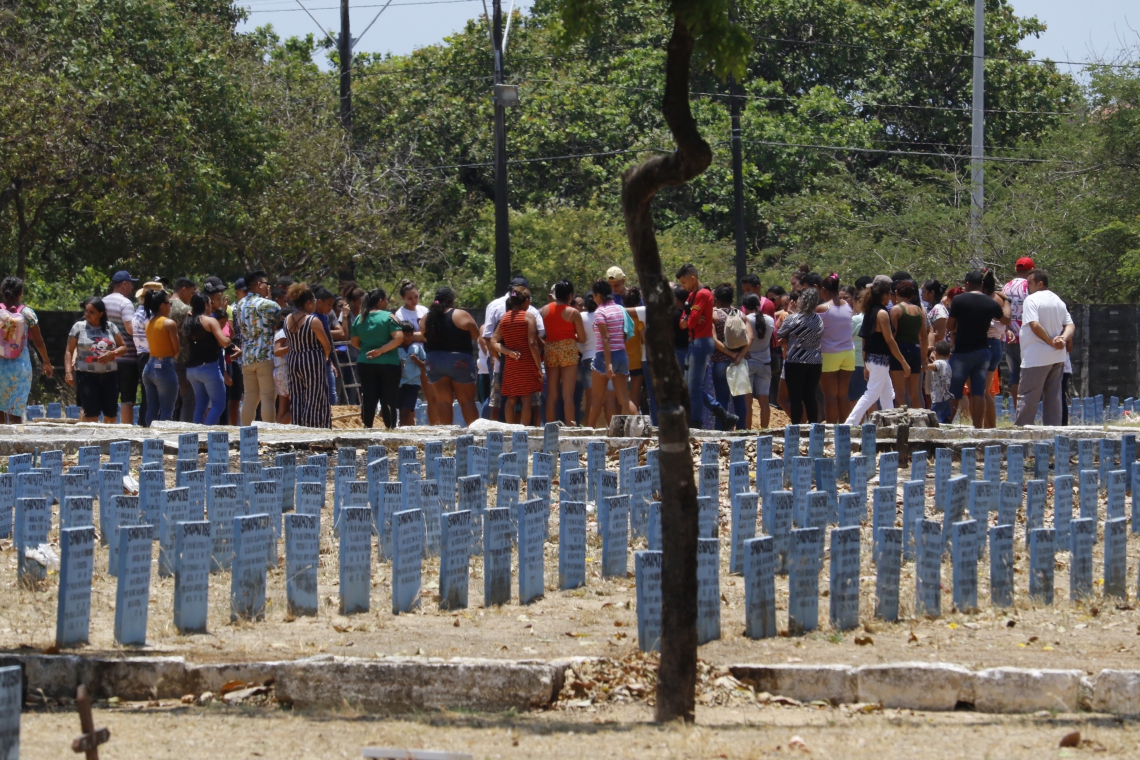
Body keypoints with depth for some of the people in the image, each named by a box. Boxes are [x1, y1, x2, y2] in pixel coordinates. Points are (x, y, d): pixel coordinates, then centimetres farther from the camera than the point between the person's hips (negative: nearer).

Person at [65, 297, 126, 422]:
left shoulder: (110, 327, 7)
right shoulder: (79, 327, 2)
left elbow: (123, 347, 12)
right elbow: (69, 351, 3)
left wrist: (113, 353, -10)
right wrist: (68, 372, -7)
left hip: (109, 374, 3)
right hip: (87, 375, -3)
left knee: (111, 414, 7)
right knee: (91, 413, -12)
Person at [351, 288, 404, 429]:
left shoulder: (359, 319, 5)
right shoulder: (388, 317, -9)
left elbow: (354, 342, 9)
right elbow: (398, 338, -19)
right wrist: (381, 350, -14)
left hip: (365, 364, 4)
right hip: (388, 364, -4)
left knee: (368, 400, 8)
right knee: (388, 400, 1)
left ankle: (367, 428, 9)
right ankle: (391, 427, 0)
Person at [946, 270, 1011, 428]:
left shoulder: (959, 300, -9)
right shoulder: (991, 303, 2)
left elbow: (949, 327, -5)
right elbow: (1006, 320, 21)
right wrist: (1006, 302, 38)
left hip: (962, 352, -4)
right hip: (982, 351, 4)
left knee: (954, 393, 1)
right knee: (978, 393, 3)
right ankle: (978, 428, 0)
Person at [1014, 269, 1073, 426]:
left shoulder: (1031, 300, -10)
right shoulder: (1058, 301, 15)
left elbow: (1035, 325, -20)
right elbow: (1070, 325, 11)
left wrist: (1051, 342, -12)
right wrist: (1063, 339, -5)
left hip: (1037, 358, -7)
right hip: (1058, 357, 7)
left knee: (1028, 397, -4)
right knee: (1053, 397, 7)